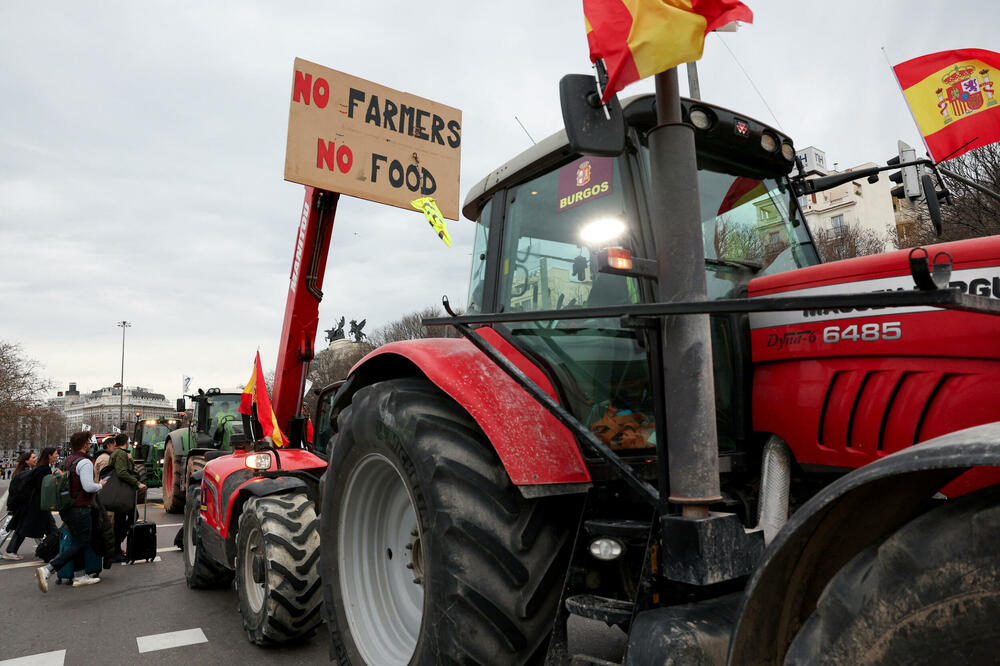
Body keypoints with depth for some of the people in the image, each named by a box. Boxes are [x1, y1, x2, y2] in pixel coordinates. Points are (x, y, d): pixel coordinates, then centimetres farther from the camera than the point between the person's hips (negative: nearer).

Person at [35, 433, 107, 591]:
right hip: (79, 509, -9)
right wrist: (101, 485, -5)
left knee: (78, 542, 16)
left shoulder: (69, 460, 10)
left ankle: (80, 576, 21)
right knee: (80, 544, -2)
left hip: (66, 509, 9)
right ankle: (46, 570, -10)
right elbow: (88, 487, -24)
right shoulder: (85, 462, -18)